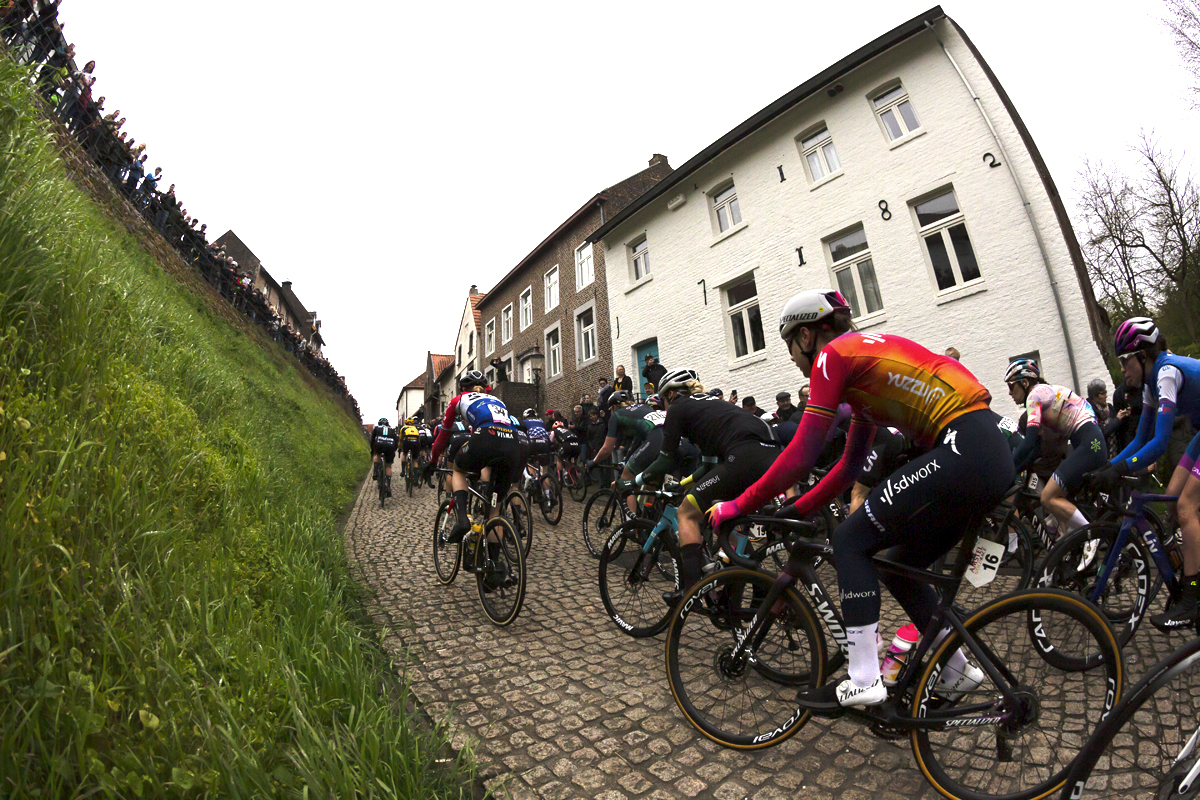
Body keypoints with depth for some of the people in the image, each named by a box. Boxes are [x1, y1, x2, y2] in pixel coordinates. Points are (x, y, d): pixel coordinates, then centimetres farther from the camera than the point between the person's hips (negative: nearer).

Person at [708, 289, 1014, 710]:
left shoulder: (833, 354, -6)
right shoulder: (864, 353, 21)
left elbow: (802, 454, -13)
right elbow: (850, 465, 19)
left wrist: (739, 505, -6)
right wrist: (793, 512, 18)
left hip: (962, 451, -10)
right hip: (991, 453, 10)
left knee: (851, 540, -4)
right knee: (900, 567, 17)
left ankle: (863, 681, 0)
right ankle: (957, 670, 29)